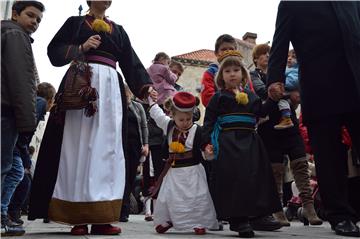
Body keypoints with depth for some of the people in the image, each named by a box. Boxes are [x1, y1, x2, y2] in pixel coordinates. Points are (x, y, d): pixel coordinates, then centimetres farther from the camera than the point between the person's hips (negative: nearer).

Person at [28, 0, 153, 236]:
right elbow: (54, 51, 4)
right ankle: (78, 217, -8)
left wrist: (146, 87, 1)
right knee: (78, 145, -8)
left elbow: (132, 63, 13)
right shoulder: (75, 23, 13)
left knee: (107, 147, -5)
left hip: (110, 88, 3)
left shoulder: (118, 30, 22)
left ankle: (101, 217, -5)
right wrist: (81, 48, -10)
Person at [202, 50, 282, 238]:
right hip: (228, 143, -5)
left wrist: (272, 99, 3)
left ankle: (259, 214, 17)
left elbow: (260, 112, 13)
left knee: (256, 177, 6)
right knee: (233, 178, -10)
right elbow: (209, 121, -1)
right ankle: (238, 219, -5)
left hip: (250, 141, 5)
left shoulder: (251, 96, 17)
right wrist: (207, 142, -11)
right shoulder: (218, 97, 3)